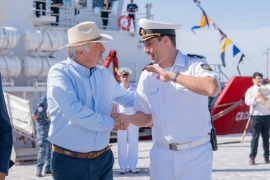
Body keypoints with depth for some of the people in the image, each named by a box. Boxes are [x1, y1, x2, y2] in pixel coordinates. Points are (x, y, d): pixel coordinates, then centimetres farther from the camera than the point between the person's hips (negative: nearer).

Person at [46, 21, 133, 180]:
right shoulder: (60, 73, -13)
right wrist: (112, 123, -17)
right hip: (70, 162, -5)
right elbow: (74, 111, -26)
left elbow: (127, 97, 23)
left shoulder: (105, 74, 6)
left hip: (103, 159, 5)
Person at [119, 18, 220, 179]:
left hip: (196, 154, -4)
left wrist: (172, 76, -23)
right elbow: (146, 117, 10)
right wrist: (121, 117, -9)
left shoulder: (195, 64, -9)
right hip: (161, 155, 4)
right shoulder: (148, 75, 5)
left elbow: (212, 88, -30)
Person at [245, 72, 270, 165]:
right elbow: (247, 102, -9)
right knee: (255, 137, -5)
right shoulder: (250, 90, 4)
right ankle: (252, 157, -2)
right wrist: (255, 98, -25)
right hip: (255, 116, -3)